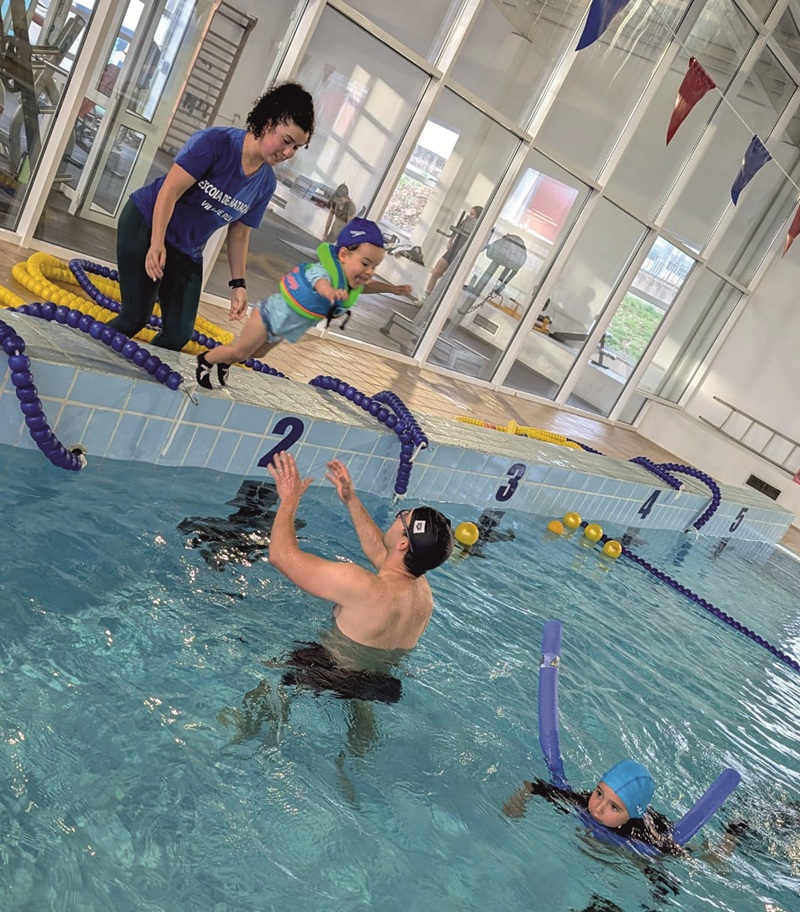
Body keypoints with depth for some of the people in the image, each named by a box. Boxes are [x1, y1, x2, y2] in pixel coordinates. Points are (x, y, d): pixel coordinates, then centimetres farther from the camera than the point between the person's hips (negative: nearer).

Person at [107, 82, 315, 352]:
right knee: (136, 317, -11)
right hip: (146, 223, -6)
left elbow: (239, 234, 4)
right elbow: (170, 190, -24)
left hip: (188, 252, 6)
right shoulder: (215, 141, -21)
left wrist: (238, 284, -1)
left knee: (179, 334, -2)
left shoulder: (266, 184, -4)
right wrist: (157, 244, -32)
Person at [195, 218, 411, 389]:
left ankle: (224, 362, 53)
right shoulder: (323, 271, -39)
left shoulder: (352, 282, -11)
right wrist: (331, 291, -86)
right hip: (270, 315, -8)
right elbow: (321, 283, -64)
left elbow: (367, 286, 13)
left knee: (258, 352, 28)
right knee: (240, 351, 7)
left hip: (282, 328, 8)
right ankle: (205, 360, 33)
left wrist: (392, 288, 3)